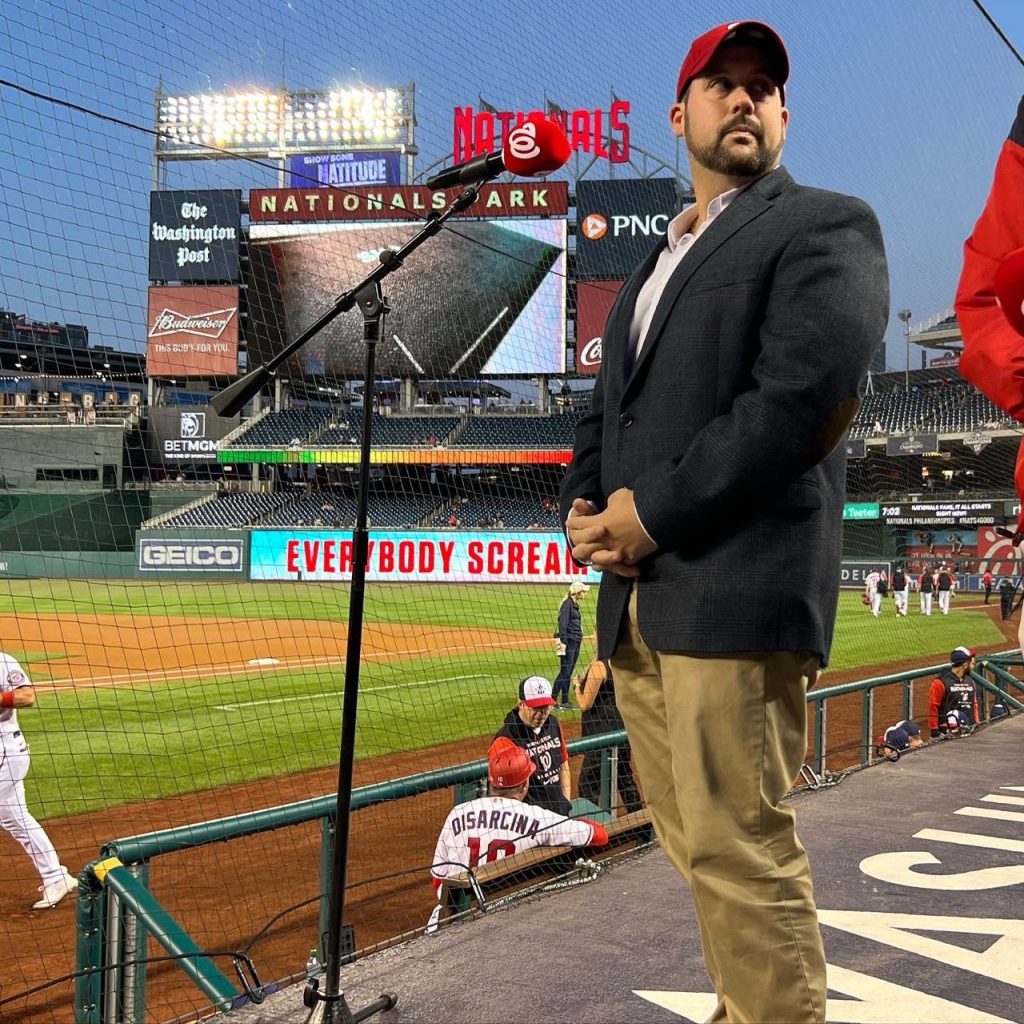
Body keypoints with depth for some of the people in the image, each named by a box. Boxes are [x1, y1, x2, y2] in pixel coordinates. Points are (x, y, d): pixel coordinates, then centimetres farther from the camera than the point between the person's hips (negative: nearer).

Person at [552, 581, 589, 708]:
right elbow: (562, 623, -18)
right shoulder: (567, 603, -11)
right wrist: (563, 641, -24)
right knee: (565, 672, -13)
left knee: (568, 673, 12)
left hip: (576, 641, 9)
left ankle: (564, 701, 16)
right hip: (568, 641, -9)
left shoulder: (575, 604, 17)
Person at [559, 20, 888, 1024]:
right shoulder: (651, 266, 25)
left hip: (733, 589, -7)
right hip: (636, 600, 8)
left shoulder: (825, 225, 1)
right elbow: (605, 407, 26)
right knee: (697, 845, 13)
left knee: (739, 850, -7)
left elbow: (804, 395, -14)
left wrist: (652, 509, -14)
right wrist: (583, 506, 4)